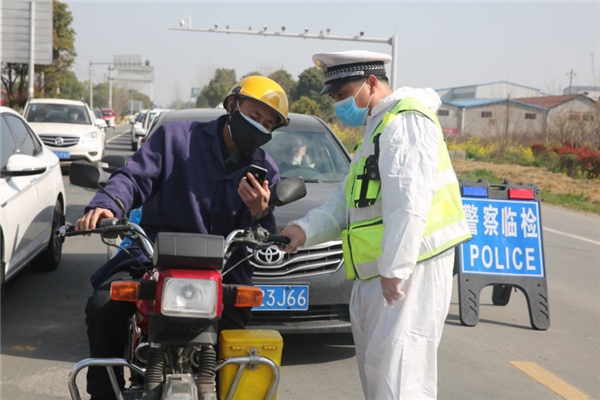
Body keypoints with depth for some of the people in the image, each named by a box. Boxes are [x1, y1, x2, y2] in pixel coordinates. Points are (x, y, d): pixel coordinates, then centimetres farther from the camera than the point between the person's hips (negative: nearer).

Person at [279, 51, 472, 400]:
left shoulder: (406, 120, -9)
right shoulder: (376, 129, 24)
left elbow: (409, 202, -21)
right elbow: (342, 204, 19)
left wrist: (394, 269, -24)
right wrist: (305, 230, 2)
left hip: (412, 266, -10)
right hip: (374, 276, 10)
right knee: (374, 370, 14)